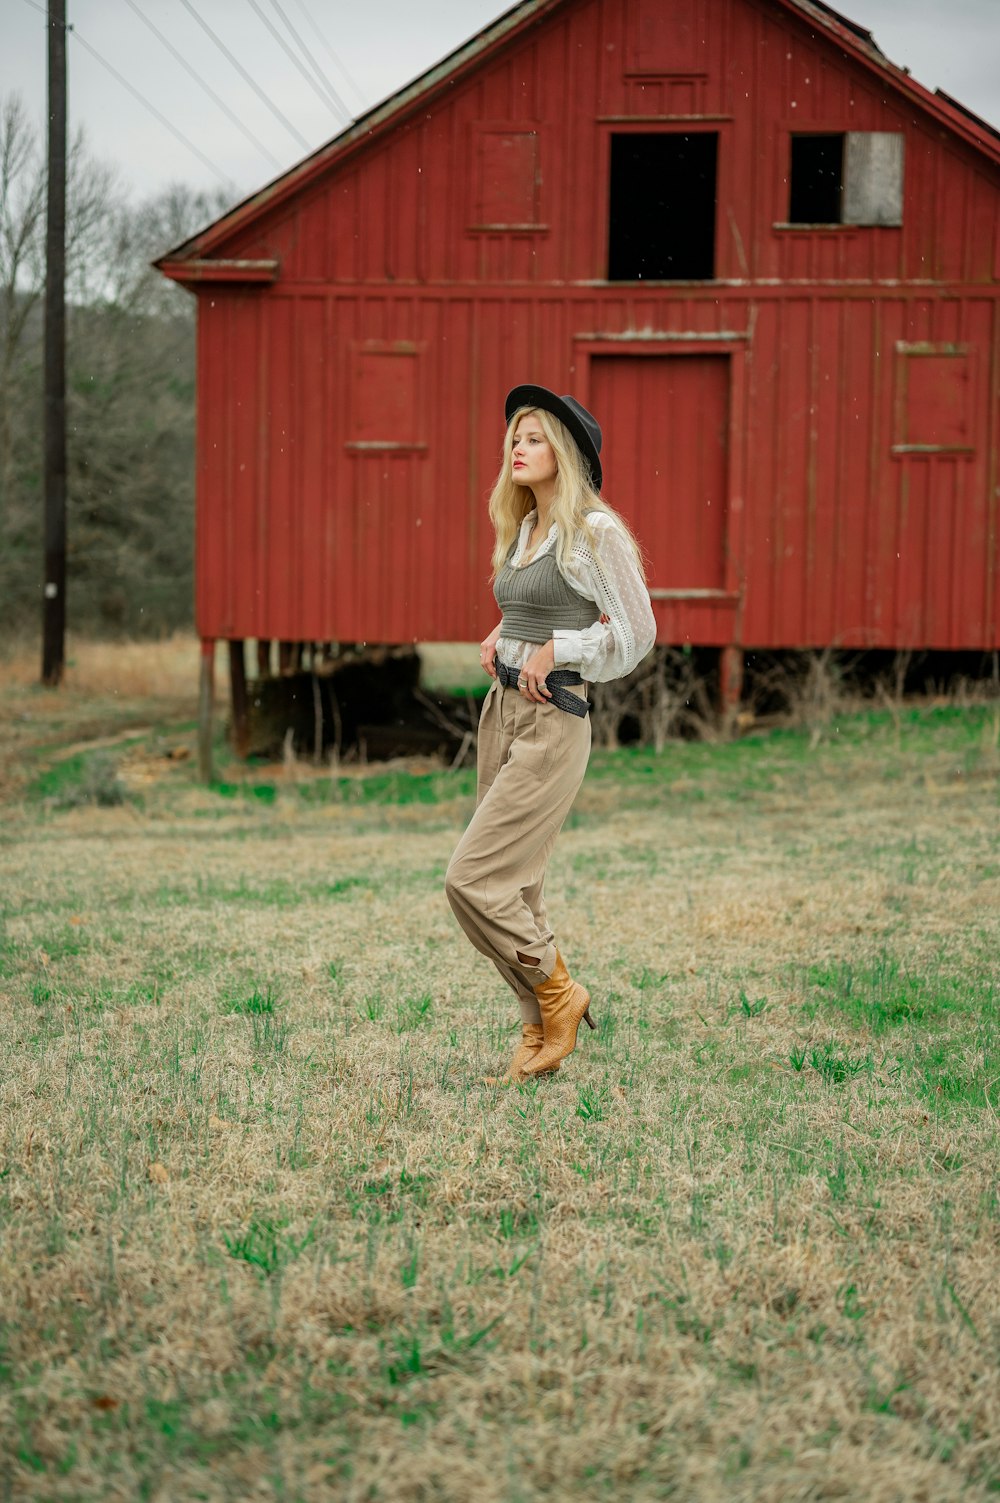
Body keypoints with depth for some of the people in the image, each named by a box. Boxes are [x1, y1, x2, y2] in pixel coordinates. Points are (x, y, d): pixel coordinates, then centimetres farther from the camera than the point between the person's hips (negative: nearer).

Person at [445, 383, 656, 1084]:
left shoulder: (594, 531, -10)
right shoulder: (522, 529, 14)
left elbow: (636, 633, -12)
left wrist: (552, 652, -13)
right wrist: (498, 640, 8)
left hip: (552, 720, -8)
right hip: (502, 710, 8)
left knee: (474, 879, -13)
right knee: (515, 886, 9)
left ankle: (558, 992, 6)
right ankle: (543, 1033, 17)